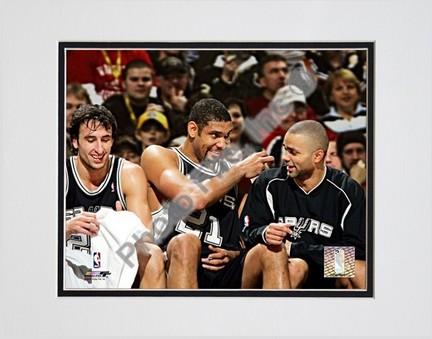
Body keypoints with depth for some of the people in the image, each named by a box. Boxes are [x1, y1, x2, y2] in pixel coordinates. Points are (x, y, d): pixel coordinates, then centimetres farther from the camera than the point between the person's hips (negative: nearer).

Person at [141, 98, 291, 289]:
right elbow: (195, 199, -13)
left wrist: (235, 254, 1)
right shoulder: (157, 156, 6)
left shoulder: (233, 173, 22)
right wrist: (240, 170, -1)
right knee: (186, 243, -36)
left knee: (272, 251, -22)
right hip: (172, 266, -4)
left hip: (223, 271, 4)